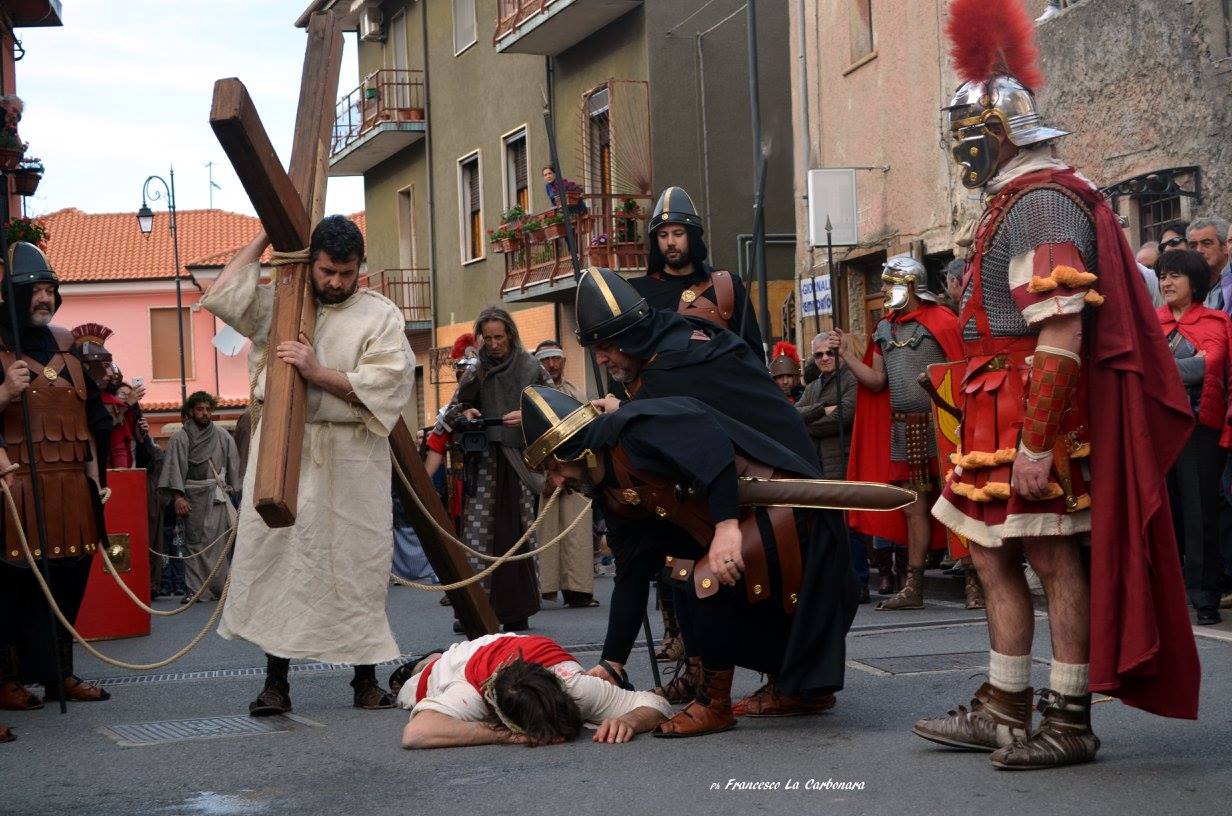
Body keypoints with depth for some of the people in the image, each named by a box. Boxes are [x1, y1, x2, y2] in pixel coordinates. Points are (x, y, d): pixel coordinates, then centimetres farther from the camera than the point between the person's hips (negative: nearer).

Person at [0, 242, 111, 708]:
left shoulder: (68, 348, 16)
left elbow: (90, 417, 19)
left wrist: (95, 475, 13)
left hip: (72, 485, 6)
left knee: (68, 580, 7)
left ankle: (60, 674, 16)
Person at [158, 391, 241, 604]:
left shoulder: (222, 437, 10)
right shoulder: (179, 438, 3)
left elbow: (233, 466, 13)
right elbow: (174, 467, -4)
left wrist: (231, 492, 7)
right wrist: (178, 497, -13)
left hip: (216, 496, 1)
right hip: (192, 496, -1)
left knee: (215, 542, -4)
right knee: (193, 543, -3)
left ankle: (219, 588, 2)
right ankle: (194, 590, -2)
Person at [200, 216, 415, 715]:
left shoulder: (381, 316, 3)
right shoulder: (279, 304, 13)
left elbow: (385, 385, -8)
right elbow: (220, 296, 5)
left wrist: (317, 373, -17)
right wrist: (264, 238, 9)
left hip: (350, 461, -2)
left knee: (357, 565, 0)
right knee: (274, 557, 0)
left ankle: (366, 680, 9)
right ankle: (276, 681, 6)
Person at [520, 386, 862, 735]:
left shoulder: (635, 425, -15)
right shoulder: (614, 493, 12)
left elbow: (709, 440, -29)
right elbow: (632, 573, 14)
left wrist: (727, 525, -36)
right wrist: (611, 664, 14)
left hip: (787, 507, -10)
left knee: (708, 582, -22)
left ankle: (713, 705, -3)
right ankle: (801, 689, 28)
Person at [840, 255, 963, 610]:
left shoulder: (940, 321, -6)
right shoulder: (885, 329, 14)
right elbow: (877, 381, 12)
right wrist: (848, 355, 1)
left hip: (938, 424, -6)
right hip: (904, 430, 6)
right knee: (915, 508, 8)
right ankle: (912, 587, 12)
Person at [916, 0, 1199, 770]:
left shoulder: (1041, 202, -14)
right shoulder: (1017, 203, 18)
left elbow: (1063, 335, -23)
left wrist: (1036, 443, -26)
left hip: (1037, 417, -10)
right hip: (1001, 417, 10)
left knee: (1055, 557, -4)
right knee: (995, 554, 13)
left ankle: (1068, 723, 4)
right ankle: (1003, 711, 21)